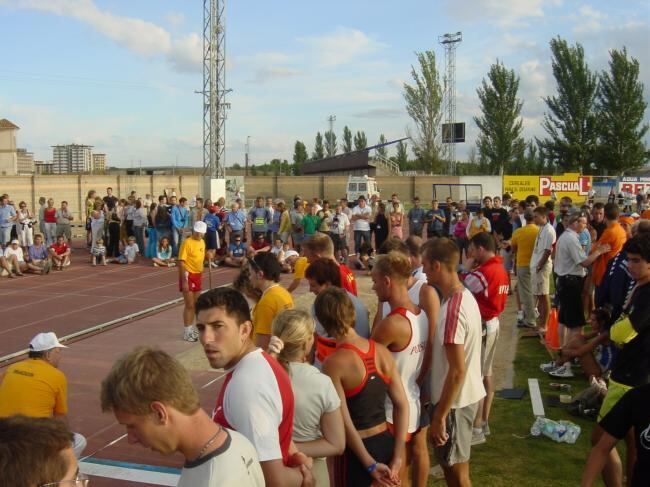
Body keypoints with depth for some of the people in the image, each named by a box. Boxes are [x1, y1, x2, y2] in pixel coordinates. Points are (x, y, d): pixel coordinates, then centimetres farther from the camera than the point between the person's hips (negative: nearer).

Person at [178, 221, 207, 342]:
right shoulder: (187, 242, -16)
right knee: (189, 305, -5)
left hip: (197, 275, 8)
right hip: (188, 275, -8)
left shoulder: (202, 242, 8)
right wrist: (184, 281, -23)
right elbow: (181, 262, -18)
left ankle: (191, 329, 29)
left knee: (196, 304, 16)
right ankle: (187, 333, 5)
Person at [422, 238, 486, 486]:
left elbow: (457, 371, -26)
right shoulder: (465, 296, 3)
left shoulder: (453, 310, -27)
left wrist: (440, 415, -20)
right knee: (456, 465, 23)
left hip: (455, 400, -9)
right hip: (467, 394, 9)